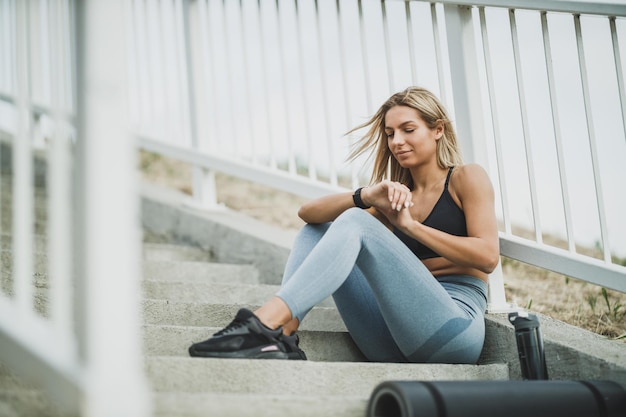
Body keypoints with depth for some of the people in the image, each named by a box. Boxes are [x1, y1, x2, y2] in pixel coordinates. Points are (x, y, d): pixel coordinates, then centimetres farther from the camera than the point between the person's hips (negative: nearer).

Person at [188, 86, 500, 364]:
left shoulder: (466, 178, 9)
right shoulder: (398, 195, 24)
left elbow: (487, 256, -8)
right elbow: (308, 212, 11)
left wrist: (409, 224, -9)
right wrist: (364, 197, -9)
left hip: (453, 326, -6)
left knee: (356, 223, -21)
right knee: (318, 229, 4)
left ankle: (263, 323, -38)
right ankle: (281, 335, -21)